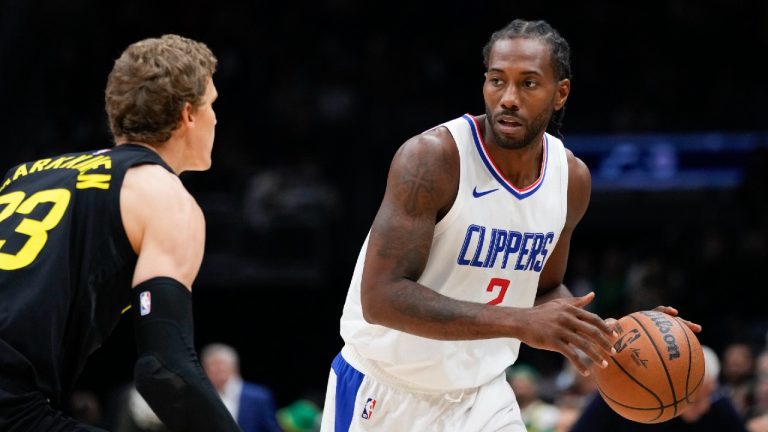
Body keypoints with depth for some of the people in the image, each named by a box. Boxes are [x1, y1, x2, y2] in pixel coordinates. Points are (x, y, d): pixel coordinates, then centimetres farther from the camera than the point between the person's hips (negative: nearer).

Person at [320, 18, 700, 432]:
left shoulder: (572, 178, -1)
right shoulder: (432, 157, -22)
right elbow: (382, 296, -29)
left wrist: (611, 333, -6)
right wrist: (520, 323, -35)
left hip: (480, 394, 5)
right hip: (385, 393, -5)